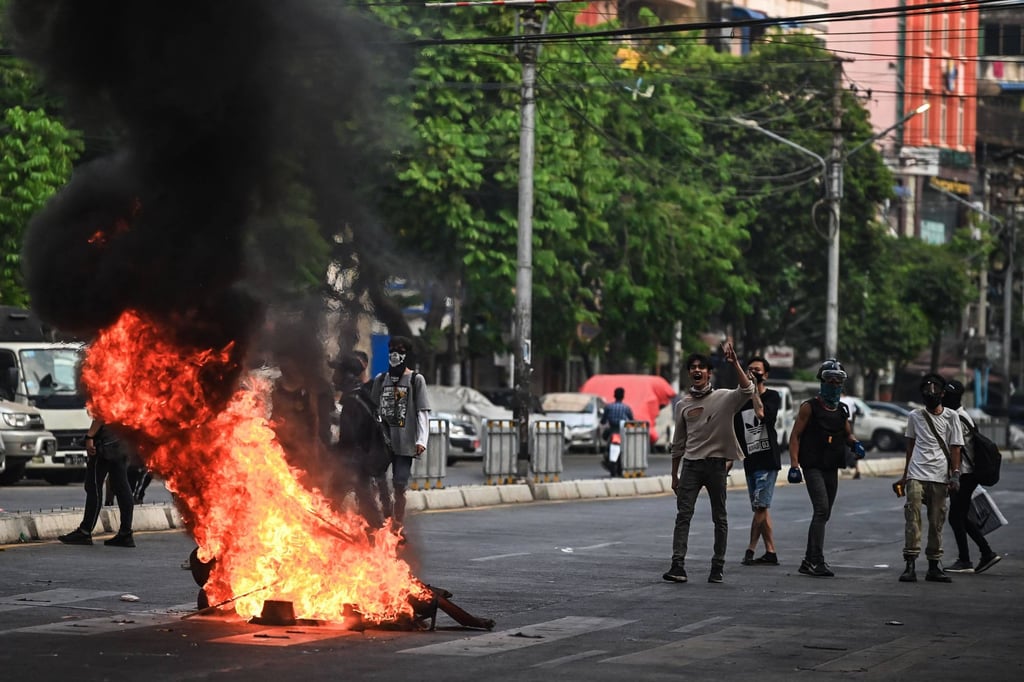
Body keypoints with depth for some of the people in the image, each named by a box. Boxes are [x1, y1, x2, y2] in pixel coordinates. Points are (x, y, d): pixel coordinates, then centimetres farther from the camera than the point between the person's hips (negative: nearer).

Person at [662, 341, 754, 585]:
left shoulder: (724, 398, 1)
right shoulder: (683, 405, 11)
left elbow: (747, 390, -20)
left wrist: (734, 363, -27)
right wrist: (674, 475, 15)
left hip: (716, 464, -2)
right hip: (691, 465, 2)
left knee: (720, 518, 4)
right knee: (683, 515, -9)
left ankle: (718, 567, 10)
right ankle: (678, 566, -15)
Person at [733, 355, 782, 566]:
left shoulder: (772, 396, 0)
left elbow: (762, 413, -22)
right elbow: (735, 435, 16)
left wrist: (755, 389, -15)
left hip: (768, 460, -6)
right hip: (750, 461, 6)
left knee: (760, 506, -11)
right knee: (760, 508, 7)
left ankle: (751, 549, -7)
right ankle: (770, 552, 10)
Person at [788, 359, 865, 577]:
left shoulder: (842, 410, 14)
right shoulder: (809, 407, -5)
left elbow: (848, 434, 25)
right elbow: (795, 436, -7)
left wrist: (854, 443, 0)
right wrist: (794, 465, -16)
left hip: (832, 468, 7)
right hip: (813, 467, -7)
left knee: (824, 514, 10)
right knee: (821, 509, -19)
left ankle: (809, 561, 19)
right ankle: (817, 561, -22)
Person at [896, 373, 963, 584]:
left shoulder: (951, 417, 5)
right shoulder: (915, 416, 10)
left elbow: (955, 448, 4)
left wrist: (955, 475, -6)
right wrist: (905, 474, 20)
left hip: (940, 478, 0)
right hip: (916, 475, 0)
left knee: (937, 522, 3)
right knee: (913, 518, -12)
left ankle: (934, 565, 11)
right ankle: (910, 564, -17)